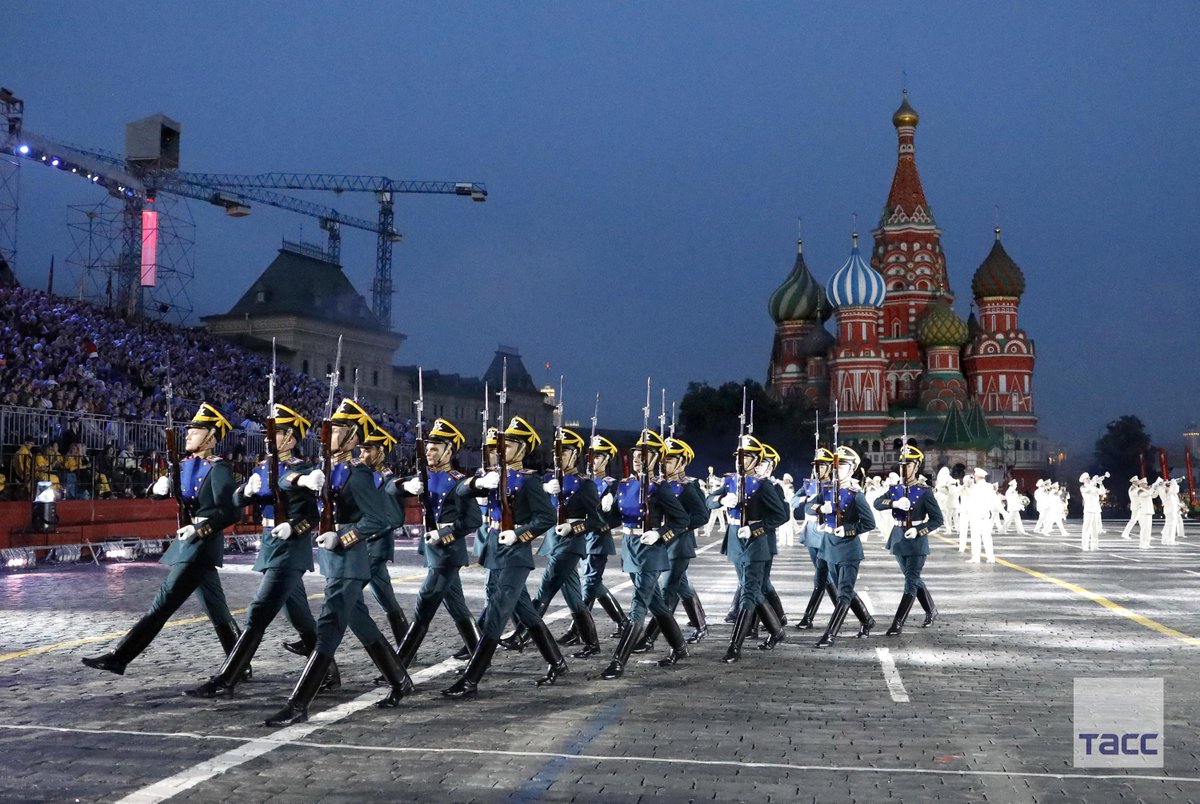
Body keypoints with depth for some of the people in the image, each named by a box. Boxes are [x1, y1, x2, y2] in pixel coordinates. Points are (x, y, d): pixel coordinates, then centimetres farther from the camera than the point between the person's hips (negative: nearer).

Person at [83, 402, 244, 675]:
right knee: (217, 612, 12)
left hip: (203, 544, -9)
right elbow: (162, 491, 15)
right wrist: (161, 487, -6)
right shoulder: (186, 465, 13)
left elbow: (230, 513, -17)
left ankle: (119, 658, -5)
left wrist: (200, 529, -24)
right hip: (189, 543, 9)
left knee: (164, 601, -7)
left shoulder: (218, 469, -10)